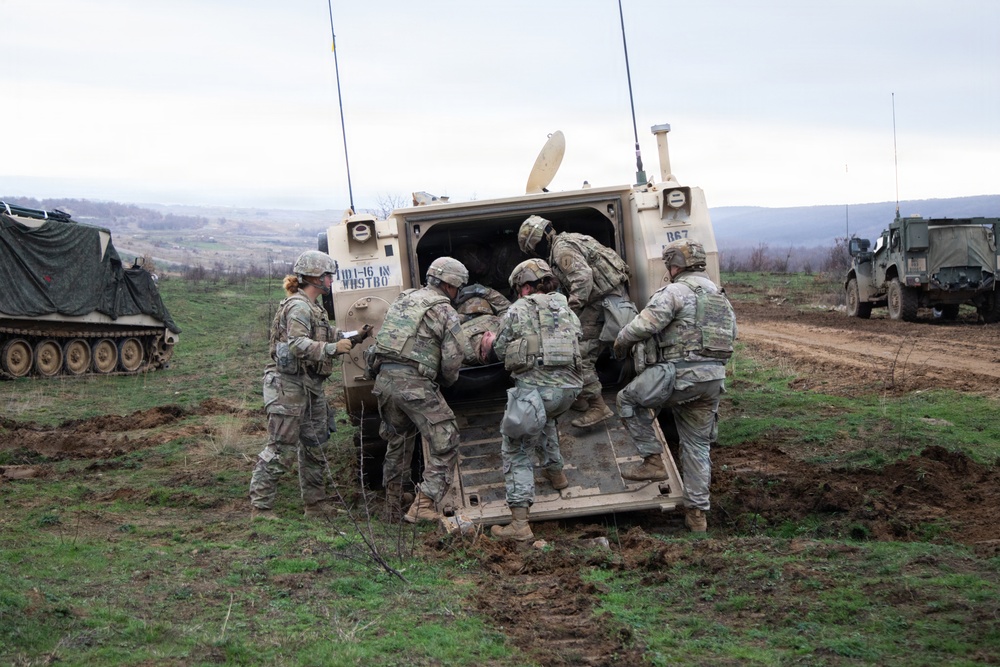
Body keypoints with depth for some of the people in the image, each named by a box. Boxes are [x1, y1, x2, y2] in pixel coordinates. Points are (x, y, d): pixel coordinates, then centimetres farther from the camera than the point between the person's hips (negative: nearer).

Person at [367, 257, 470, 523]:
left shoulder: (403, 299, 21)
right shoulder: (444, 310, -1)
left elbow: (382, 337, 23)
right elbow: (454, 355, -6)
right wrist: (449, 379, 14)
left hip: (384, 378, 8)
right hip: (414, 383, -8)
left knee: (398, 441, 23)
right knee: (445, 443, -1)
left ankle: (392, 509, 29)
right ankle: (423, 506, -12)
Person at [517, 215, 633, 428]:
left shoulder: (561, 248, -11)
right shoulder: (571, 241, 22)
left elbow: (583, 277, -25)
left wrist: (570, 313, -25)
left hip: (604, 302, -10)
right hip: (613, 297, 10)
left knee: (580, 356, -11)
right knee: (583, 352, 19)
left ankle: (598, 407, -11)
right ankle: (581, 397, 27)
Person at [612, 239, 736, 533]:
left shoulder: (676, 292, -7)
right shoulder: (720, 297, 20)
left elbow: (645, 324, -15)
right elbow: (731, 335, 25)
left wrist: (621, 341, 3)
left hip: (681, 373, -8)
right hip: (714, 378, 8)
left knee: (629, 400, 12)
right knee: (697, 444, 13)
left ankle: (653, 461, 7)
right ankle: (697, 513, 13)